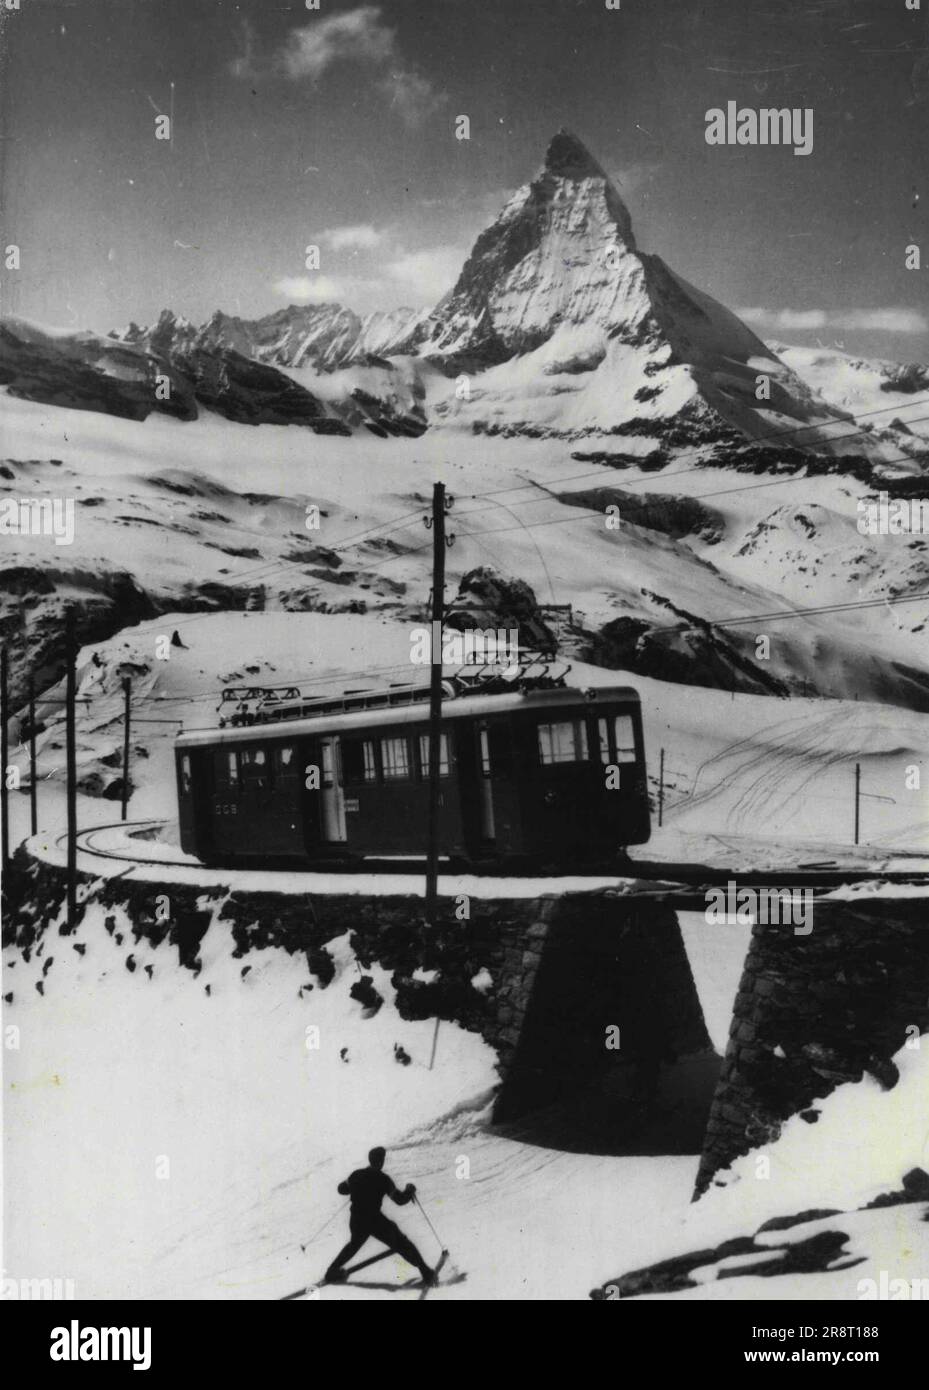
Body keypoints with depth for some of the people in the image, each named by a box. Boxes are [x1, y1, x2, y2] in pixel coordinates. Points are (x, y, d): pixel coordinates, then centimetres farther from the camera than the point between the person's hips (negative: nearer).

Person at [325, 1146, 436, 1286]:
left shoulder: (356, 1175, 1)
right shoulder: (382, 1179, -14)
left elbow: (342, 1189, 16)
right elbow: (399, 1199, -13)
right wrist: (409, 1191, 6)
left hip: (356, 1220, 5)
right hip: (375, 1220, -5)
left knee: (355, 1243, 33)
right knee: (401, 1244, 5)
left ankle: (332, 1272, 37)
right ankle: (426, 1272, 3)